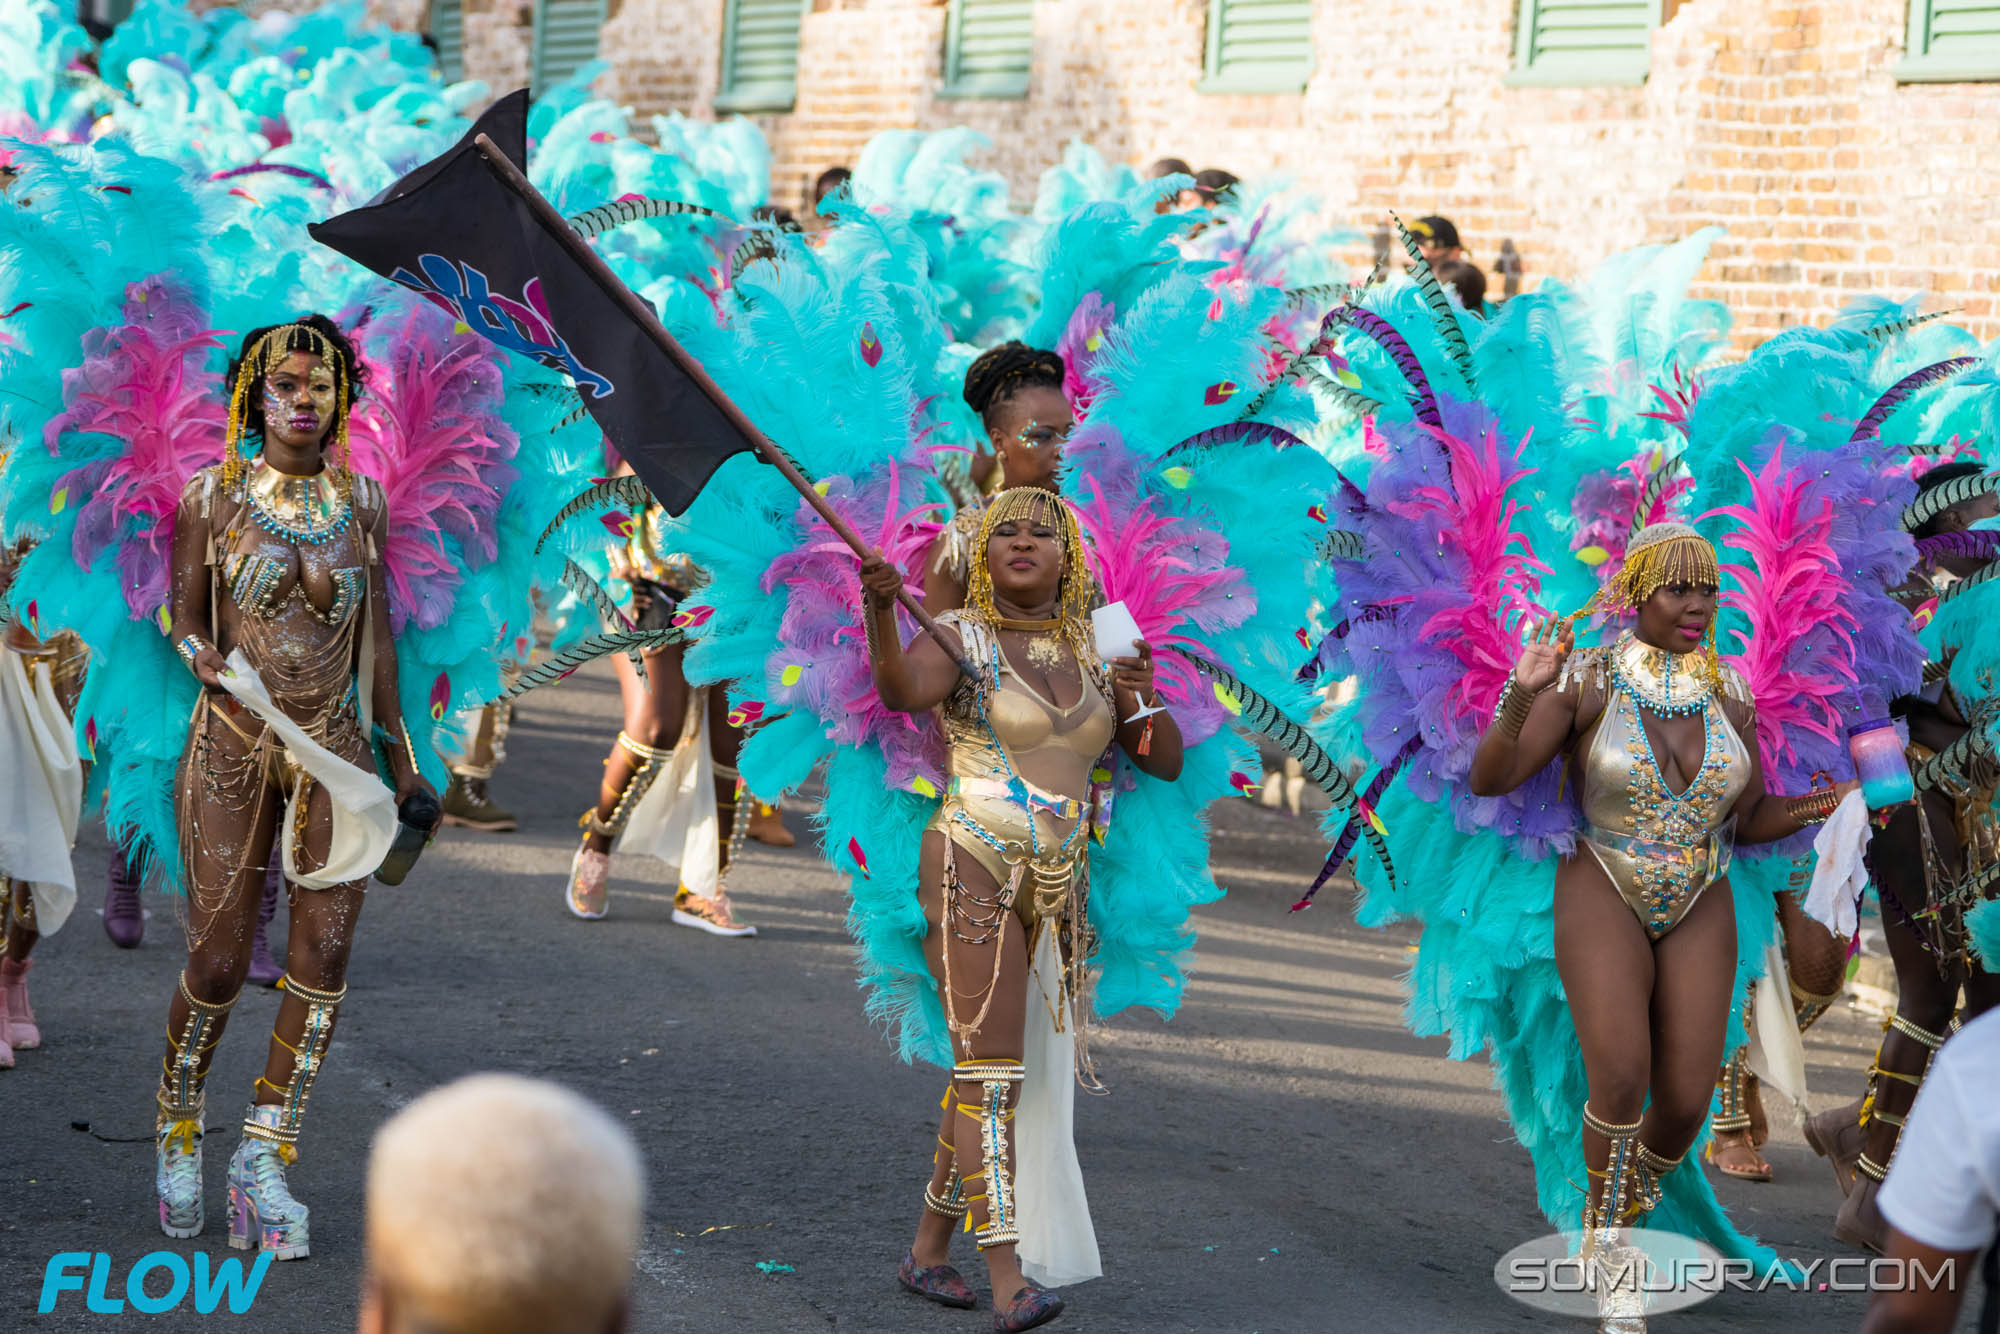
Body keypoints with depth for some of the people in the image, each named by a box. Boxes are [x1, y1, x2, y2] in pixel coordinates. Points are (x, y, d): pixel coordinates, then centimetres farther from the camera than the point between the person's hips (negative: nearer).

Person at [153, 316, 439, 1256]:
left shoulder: (362, 502, 8)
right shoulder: (213, 495, 1)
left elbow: (377, 640, 12)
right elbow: (181, 616, 5)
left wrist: (404, 764, 13)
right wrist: (204, 656, -18)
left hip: (334, 746, 3)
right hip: (233, 745, -2)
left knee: (325, 950, -7)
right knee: (218, 960, -2)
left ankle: (264, 1160, 2)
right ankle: (179, 1132, 25)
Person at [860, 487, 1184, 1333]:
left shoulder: (1092, 652, 11)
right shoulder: (960, 637, -5)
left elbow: (1165, 763, 11)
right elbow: (899, 691, -28)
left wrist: (1142, 698, -11)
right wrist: (881, 608, -46)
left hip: (1054, 887, 6)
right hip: (971, 872, -6)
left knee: (985, 1072, 12)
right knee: (993, 1072, -14)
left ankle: (928, 1251, 25)